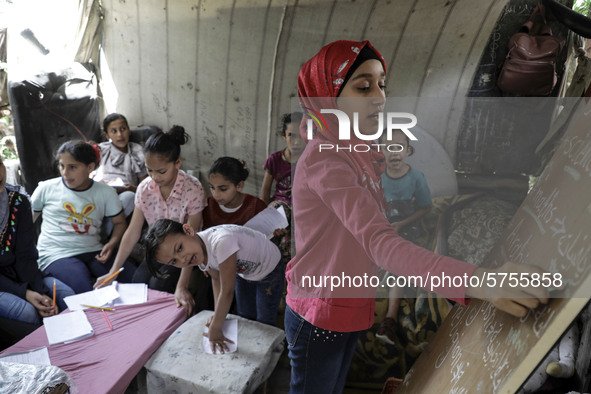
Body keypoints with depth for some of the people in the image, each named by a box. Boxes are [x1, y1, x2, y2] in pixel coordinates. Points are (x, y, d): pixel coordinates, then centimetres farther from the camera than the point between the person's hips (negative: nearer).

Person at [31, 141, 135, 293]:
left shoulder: (105, 192, 8)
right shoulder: (47, 188, 6)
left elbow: (119, 222, 12)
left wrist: (111, 244, -7)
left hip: (94, 252, 2)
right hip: (57, 255, -2)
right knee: (85, 291, -32)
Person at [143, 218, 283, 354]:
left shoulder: (221, 241, -45)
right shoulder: (199, 253, -19)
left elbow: (227, 291, -37)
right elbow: (216, 278, -1)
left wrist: (214, 330, -27)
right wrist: (218, 314, -7)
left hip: (270, 270, -6)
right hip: (244, 270, 6)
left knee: (265, 321, 6)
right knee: (244, 315, 21)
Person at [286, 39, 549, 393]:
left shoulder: (360, 154, 5)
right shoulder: (324, 158, -25)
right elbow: (379, 242, -37)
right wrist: (476, 282, -47)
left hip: (351, 311, 8)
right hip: (319, 319, -8)